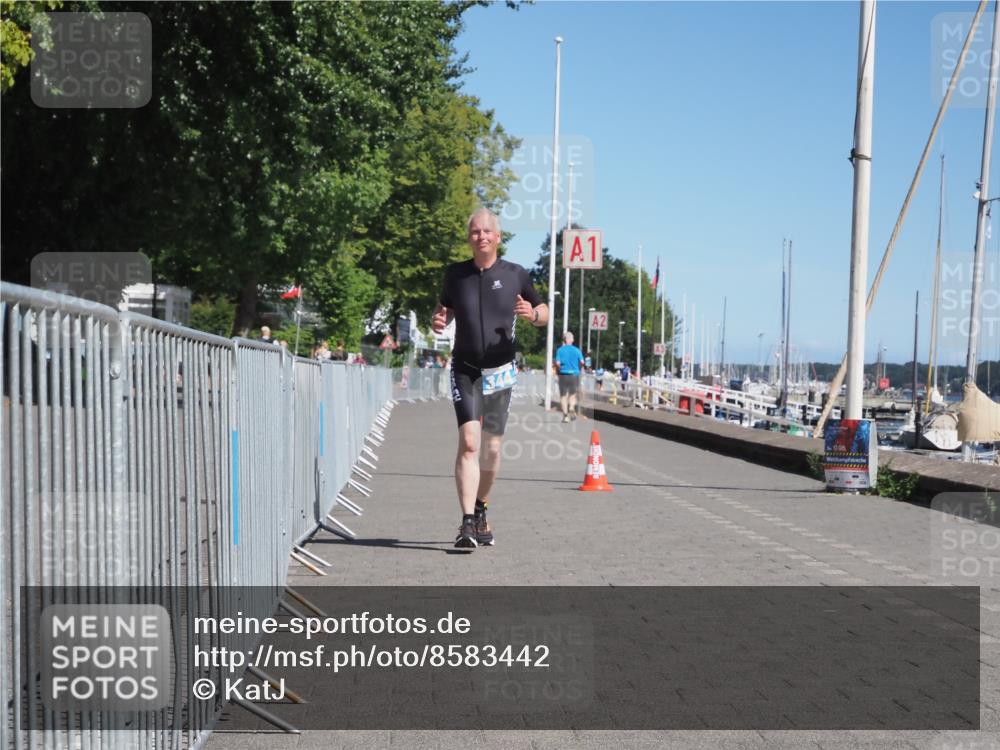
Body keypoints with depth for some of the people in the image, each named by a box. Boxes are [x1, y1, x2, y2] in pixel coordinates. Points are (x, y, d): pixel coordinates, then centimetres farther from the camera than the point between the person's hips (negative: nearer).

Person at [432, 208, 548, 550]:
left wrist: (532, 314, -13)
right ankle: (468, 522, -18)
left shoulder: (515, 275, 1)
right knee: (468, 443, -15)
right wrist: (438, 320, -6)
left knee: (492, 449, 7)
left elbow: (543, 311, 10)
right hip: (465, 370, -1)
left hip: (501, 372, 1)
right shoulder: (456, 274, 3)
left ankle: (481, 511, 30)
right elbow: (445, 310, 17)